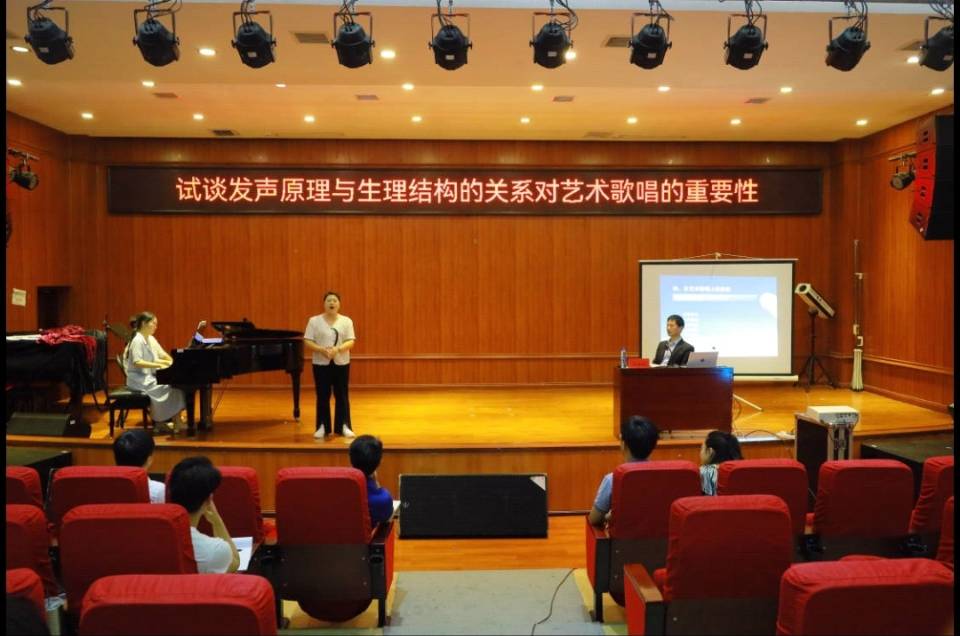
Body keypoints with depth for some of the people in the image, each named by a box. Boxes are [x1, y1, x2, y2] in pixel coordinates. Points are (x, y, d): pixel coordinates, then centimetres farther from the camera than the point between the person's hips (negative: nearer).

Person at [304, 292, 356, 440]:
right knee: (322, 396, 3)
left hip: (341, 363, 1)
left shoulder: (346, 321, 2)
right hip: (321, 364, 0)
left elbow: (351, 342, -4)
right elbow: (307, 342, -3)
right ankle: (322, 427, 12)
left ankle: (343, 426, 11)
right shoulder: (314, 321, 1)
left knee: (342, 395, 4)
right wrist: (322, 350, -19)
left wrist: (337, 349, -21)